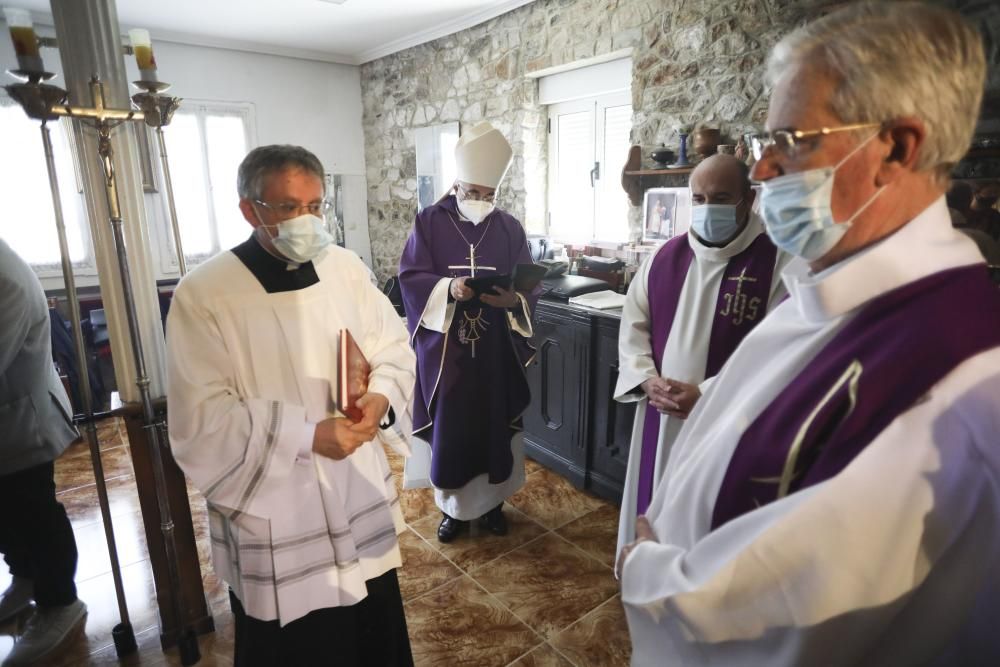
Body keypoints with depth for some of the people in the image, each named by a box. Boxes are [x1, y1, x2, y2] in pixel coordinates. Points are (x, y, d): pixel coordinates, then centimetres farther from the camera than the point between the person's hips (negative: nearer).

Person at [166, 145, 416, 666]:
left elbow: (393, 347, 4)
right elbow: (199, 422, -16)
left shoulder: (345, 267, -2)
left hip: (361, 499, 4)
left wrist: (382, 396, -17)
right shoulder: (202, 295, -15)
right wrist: (306, 435, -25)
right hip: (273, 519, -4)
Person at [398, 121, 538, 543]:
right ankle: (452, 507, 27)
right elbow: (411, 278, -8)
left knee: (494, 426, 11)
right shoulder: (429, 222, -1)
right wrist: (448, 288, -27)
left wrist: (512, 299, -23)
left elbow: (530, 286, 0)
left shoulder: (510, 228, 4)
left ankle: (491, 502, 32)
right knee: (448, 428, 7)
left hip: (496, 351, 2)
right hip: (444, 350, -1)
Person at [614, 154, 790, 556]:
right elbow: (633, 325, 6)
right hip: (659, 417, 5)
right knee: (654, 511, 20)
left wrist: (709, 396, -21)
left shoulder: (777, 262, -9)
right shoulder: (665, 257, 5)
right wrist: (648, 381, -9)